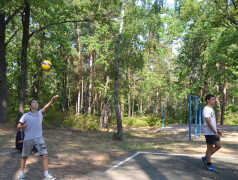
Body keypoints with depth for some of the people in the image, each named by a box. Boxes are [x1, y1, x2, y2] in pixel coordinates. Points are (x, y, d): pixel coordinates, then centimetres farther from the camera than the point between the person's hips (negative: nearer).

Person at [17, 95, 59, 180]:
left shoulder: (40, 113, -1)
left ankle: (46, 173, 3)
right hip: (28, 139, -1)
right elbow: (18, 126, 3)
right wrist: (22, 126, -22)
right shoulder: (25, 115, -3)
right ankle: (22, 172, 33)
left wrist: (52, 99, -38)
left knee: (45, 155, -7)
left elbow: (46, 106, -19)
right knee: (24, 156, 13)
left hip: (39, 138, 1)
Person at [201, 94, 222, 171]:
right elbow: (209, 123, -22)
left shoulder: (211, 109, 15)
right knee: (210, 148, 0)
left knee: (218, 146, 11)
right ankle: (209, 165, 12)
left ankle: (205, 158, 21)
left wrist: (217, 130, 17)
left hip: (214, 132, 9)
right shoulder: (206, 109, -16)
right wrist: (215, 133, -23)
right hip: (209, 132, -9)